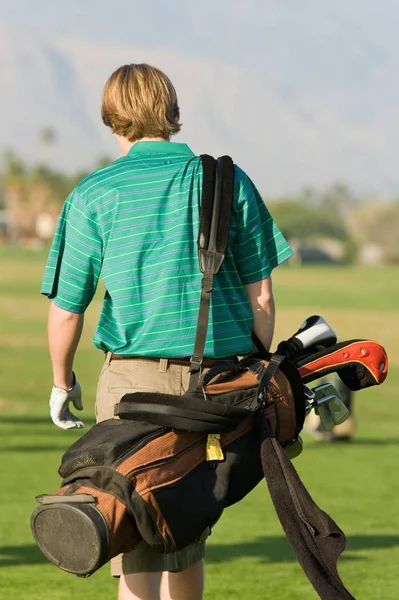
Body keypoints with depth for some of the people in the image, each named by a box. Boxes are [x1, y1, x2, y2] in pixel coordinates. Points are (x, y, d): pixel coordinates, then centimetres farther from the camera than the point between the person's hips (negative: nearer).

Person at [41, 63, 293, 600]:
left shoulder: (94, 195, -2)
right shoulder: (227, 182, 4)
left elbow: (65, 310, -2)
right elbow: (260, 296, 5)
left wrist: (63, 383, 15)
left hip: (135, 375, -3)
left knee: (138, 551, -1)